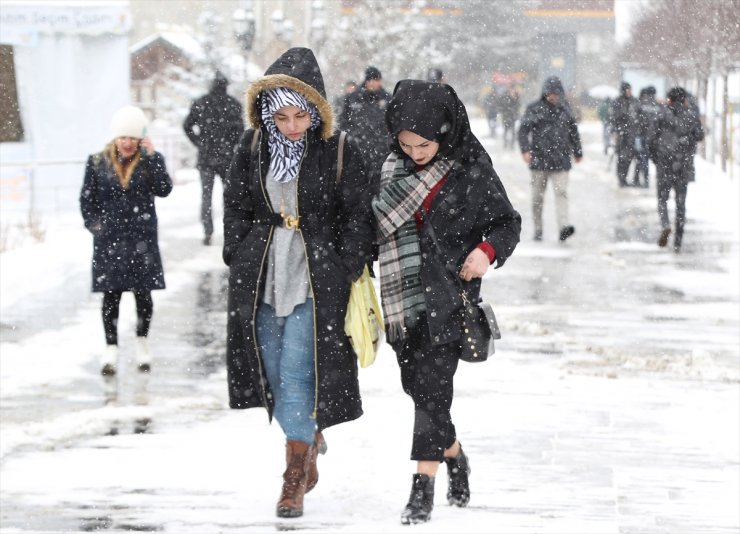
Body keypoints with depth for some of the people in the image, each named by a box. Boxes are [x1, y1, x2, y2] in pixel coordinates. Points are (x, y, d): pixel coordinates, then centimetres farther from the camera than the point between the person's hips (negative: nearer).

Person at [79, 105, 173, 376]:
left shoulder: (151, 161, 2)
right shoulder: (98, 163, 4)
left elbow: (163, 189, -13)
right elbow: (87, 199, 10)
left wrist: (152, 156, -17)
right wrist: (95, 225, 0)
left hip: (142, 240, 0)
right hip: (109, 240, 0)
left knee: (143, 292, 3)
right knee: (111, 295, 0)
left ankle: (142, 341, 22)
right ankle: (111, 348, 9)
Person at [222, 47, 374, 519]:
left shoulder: (339, 152, -7)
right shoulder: (252, 147, 3)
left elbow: (358, 217, -2)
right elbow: (236, 207, 13)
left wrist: (347, 273, -7)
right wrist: (240, 258, 4)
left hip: (317, 281, -4)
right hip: (262, 279, 4)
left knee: (298, 372, -9)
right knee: (274, 373, 9)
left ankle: (296, 473, -2)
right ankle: (311, 437, 35)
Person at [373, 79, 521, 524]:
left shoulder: (472, 171, -9)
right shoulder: (393, 166, 2)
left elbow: (508, 222, 0)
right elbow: (377, 224, 12)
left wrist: (487, 250, -19)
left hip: (447, 292, -5)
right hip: (403, 292, 5)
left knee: (432, 384, -12)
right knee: (415, 384, 11)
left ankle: (424, 486, -9)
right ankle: (454, 458, 34)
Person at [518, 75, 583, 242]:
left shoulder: (565, 109, 9)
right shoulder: (535, 108, 0)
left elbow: (573, 131, 22)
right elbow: (523, 129, -5)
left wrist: (577, 152, 28)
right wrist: (525, 149, -19)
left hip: (560, 159, 1)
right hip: (539, 158, -1)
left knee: (561, 192, -13)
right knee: (538, 196, 6)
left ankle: (564, 226, -23)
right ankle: (538, 230, 17)